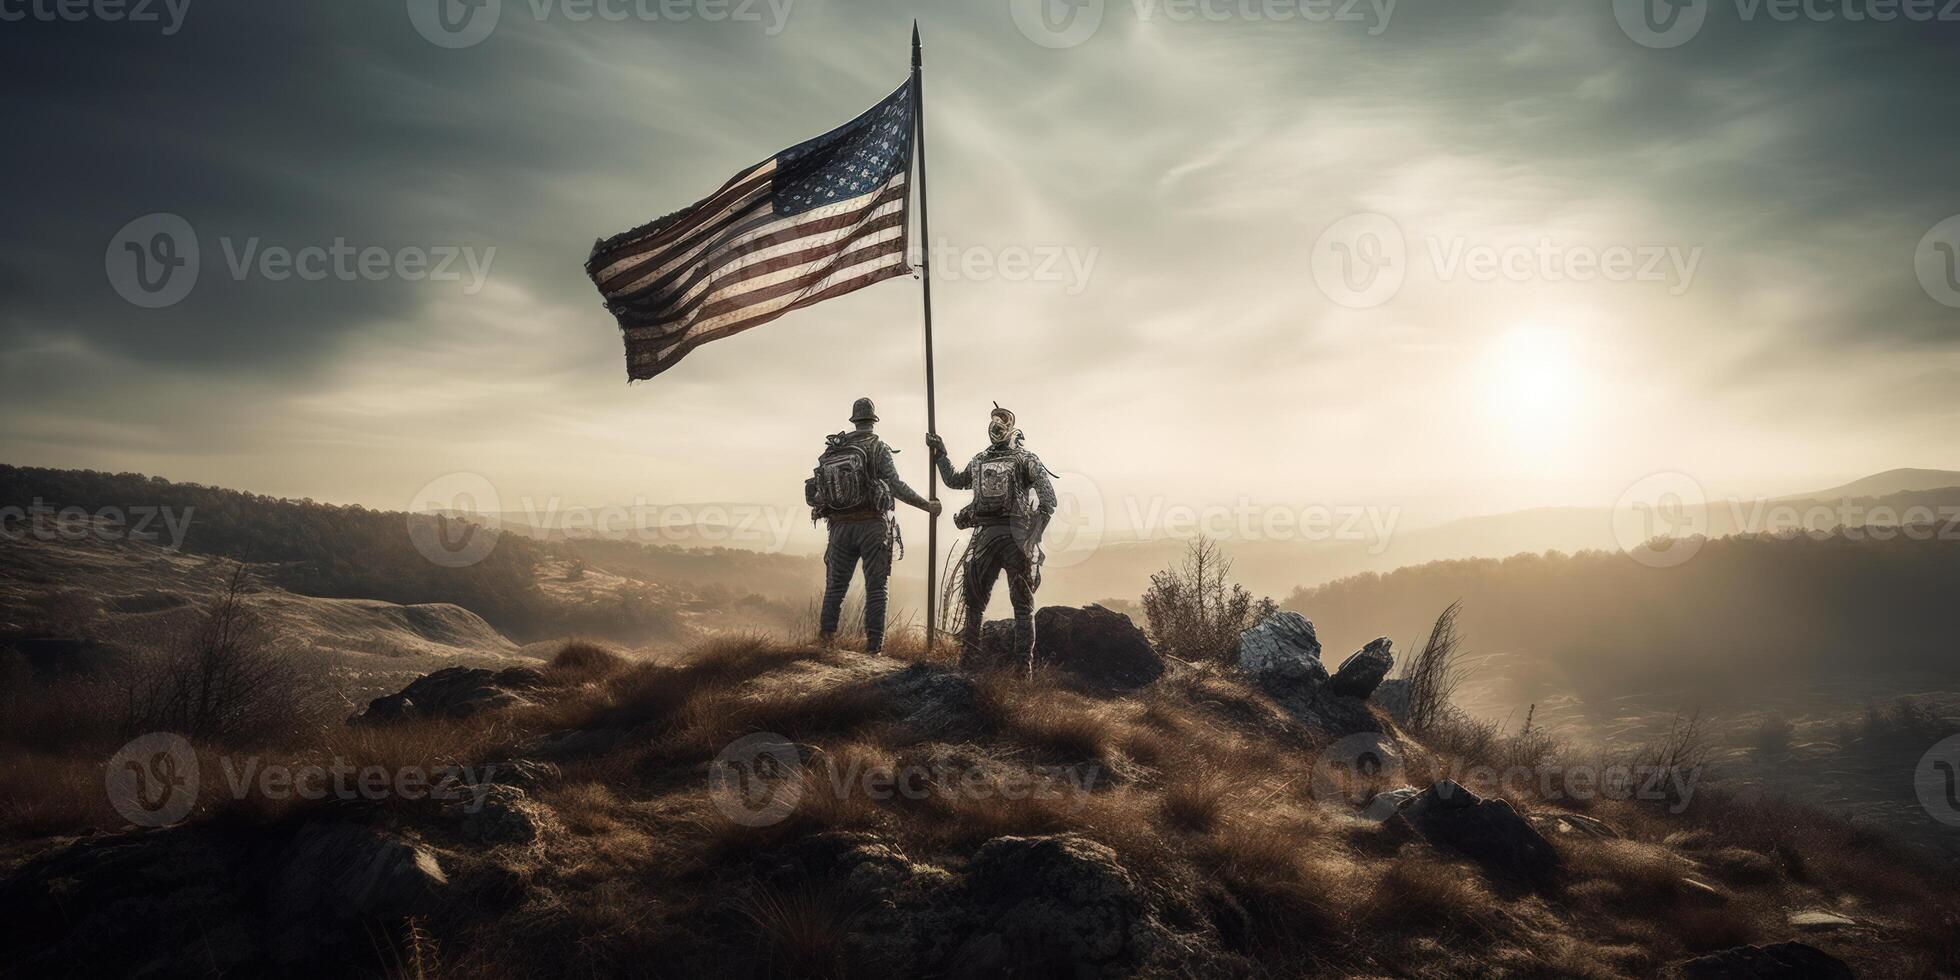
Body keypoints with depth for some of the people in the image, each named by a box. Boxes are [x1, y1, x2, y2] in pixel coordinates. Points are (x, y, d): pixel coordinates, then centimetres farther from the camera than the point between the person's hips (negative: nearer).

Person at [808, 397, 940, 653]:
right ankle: (874, 645, 0)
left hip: (840, 527, 4)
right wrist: (927, 505, -7)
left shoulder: (831, 450, 7)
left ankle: (825, 640, 11)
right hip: (872, 526, -4)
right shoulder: (877, 447, -6)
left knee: (835, 586, 12)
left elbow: (811, 492, 6)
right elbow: (897, 486, -14)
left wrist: (822, 509, 25)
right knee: (876, 588, 3)